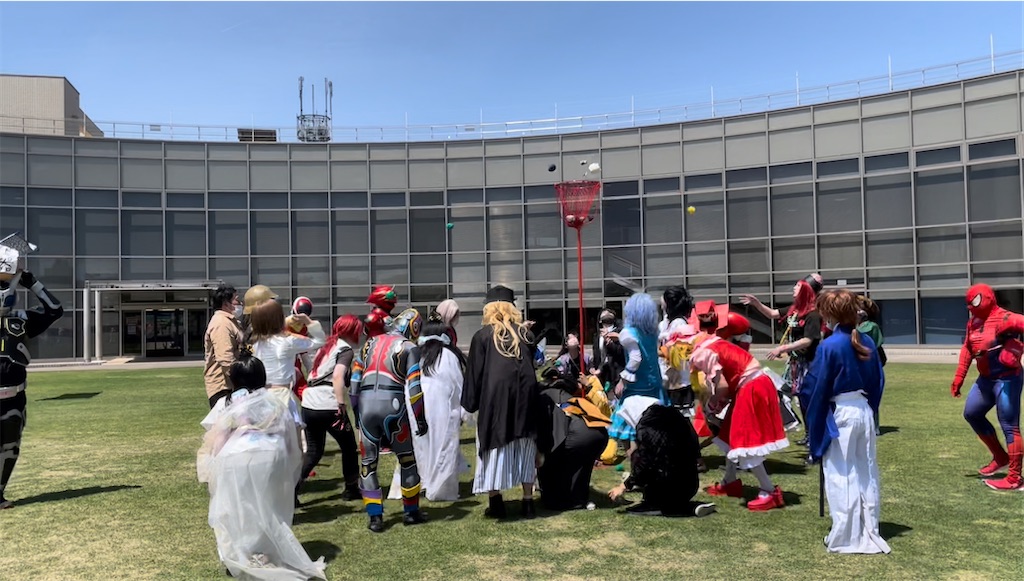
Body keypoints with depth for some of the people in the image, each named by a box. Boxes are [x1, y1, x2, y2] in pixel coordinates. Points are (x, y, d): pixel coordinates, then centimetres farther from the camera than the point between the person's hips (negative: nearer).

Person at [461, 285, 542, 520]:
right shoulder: (526, 334, 12)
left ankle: (496, 502, 6)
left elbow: (474, 372, 1)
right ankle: (528, 502, 11)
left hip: (495, 396, -3)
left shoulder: (482, 335, 2)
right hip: (525, 394, 3)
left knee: (495, 447, 5)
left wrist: (471, 403, 7)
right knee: (524, 447, 10)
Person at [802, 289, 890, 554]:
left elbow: (816, 388, -13)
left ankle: (845, 538, 9)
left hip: (839, 415, -7)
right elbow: (878, 381, 11)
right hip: (865, 412, 7)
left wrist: (813, 423, -1)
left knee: (841, 478, 3)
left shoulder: (829, 346, -17)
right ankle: (869, 534, 23)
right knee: (866, 475, 14)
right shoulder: (867, 342, 4)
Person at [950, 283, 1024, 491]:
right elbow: (967, 350, 15)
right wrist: (959, 378, 14)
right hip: (986, 378, 10)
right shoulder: (973, 322, 8)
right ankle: (1001, 457, 31)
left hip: (1006, 379, -10)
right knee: (971, 414, 18)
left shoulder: (1003, 318, -21)